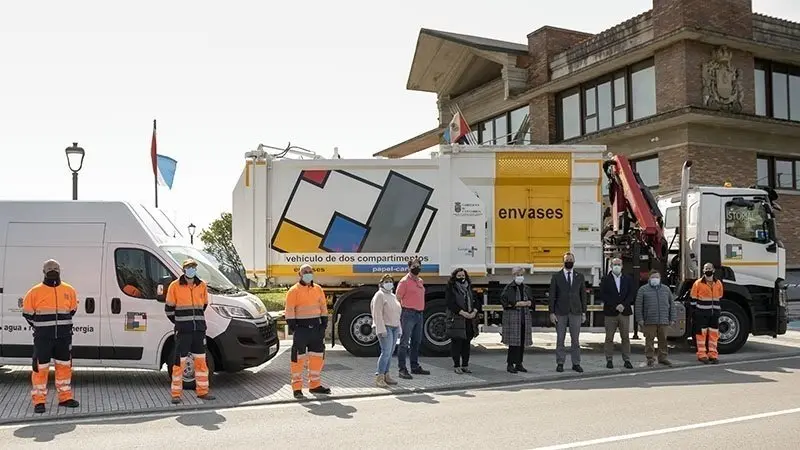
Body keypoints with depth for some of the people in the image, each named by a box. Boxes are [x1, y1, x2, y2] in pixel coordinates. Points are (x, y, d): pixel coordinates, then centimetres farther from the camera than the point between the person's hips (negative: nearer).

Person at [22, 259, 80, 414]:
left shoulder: (69, 291, 6)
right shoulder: (35, 292, -4)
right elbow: (27, 313, 3)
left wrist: (62, 325, 13)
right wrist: (40, 328, 3)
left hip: (64, 336, 4)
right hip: (43, 338, -3)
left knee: (65, 366, 11)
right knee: (41, 368, -1)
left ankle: (65, 397, 22)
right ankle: (39, 401, 9)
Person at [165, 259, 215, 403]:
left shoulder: (202, 286, 7)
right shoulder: (175, 286, -3)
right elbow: (168, 309, 3)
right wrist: (179, 322, 8)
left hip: (199, 329, 4)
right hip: (183, 331, -4)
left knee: (201, 360, 9)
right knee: (180, 362, -3)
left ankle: (202, 391, 18)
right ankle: (176, 394, 6)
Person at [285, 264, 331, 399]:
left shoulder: (318, 289, 11)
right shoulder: (294, 291, -4)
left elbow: (323, 307, 15)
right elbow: (290, 310, -8)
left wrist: (324, 324, 7)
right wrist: (292, 327, -14)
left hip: (316, 327, 5)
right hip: (301, 328, -5)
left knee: (317, 356, 9)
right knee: (298, 358, -4)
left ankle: (315, 385, 21)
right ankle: (297, 387, 3)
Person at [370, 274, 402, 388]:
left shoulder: (393, 296, 21)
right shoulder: (379, 295, -5)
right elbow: (377, 314, -13)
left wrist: (399, 329, 20)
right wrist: (382, 329, -20)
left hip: (394, 327, 8)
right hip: (385, 327, -8)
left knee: (390, 353, 7)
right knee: (386, 352, -15)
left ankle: (386, 375, 14)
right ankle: (379, 377, -13)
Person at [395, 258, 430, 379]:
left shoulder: (420, 281, 17)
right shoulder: (404, 281, -8)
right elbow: (397, 299, -10)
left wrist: (421, 310, 17)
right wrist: (400, 315, -14)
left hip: (419, 314, 8)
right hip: (408, 314, -8)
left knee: (417, 342, 15)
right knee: (404, 342, -7)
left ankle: (415, 367, 25)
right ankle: (402, 369, -7)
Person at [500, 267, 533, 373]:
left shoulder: (526, 288, 15)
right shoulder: (508, 288, -3)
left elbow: (531, 302, 14)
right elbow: (504, 301, -12)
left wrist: (516, 303, -5)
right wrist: (518, 303, -12)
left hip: (525, 318, 6)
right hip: (512, 317, -6)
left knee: (522, 342, 6)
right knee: (514, 341, -8)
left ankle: (519, 364, 16)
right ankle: (510, 364, 0)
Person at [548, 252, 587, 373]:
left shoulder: (580, 276, 9)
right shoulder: (556, 276, 3)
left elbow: (583, 295, 10)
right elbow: (552, 296, 1)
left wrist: (584, 312, 4)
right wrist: (552, 312, -6)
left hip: (576, 312, 1)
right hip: (560, 312, -1)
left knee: (575, 339, 4)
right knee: (560, 339, 3)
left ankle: (576, 363, 11)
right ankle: (560, 363, 9)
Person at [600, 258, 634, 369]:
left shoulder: (628, 279, 11)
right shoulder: (605, 279, 3)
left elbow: (631, 294, 5)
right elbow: (603, 296, -5)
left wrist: (623, 305, -10)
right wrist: (615, 306, -12)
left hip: (624, 312, 2)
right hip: (610, 312, -2)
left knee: (626, 337, 3)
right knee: (609, 338, 1)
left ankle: (627, 360, 8)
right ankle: (609, 360, 7)